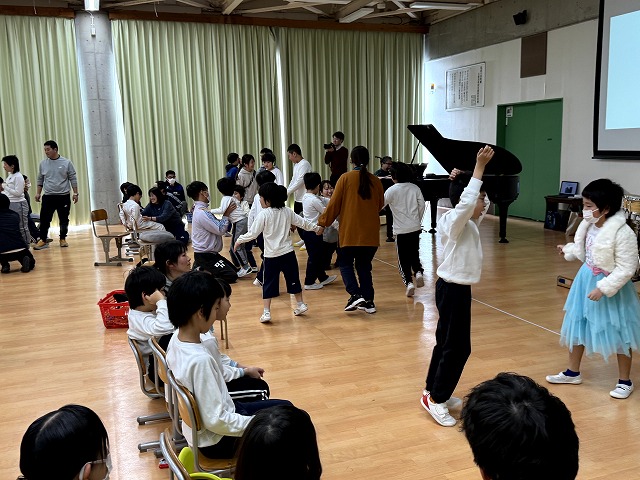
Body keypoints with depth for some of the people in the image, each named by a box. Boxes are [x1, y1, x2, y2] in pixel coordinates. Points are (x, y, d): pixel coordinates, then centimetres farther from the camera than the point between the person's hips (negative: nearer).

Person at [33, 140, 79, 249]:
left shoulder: (66, 163, -2)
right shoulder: (43, 163, 5)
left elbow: (73, 179, 0)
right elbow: (40, 180, 14)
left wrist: (75, 193, -4)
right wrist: (38, 193, 9)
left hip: (64, 196, -1)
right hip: (48, 197, 2)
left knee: (64, 220, 7)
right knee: (44, 219, -2)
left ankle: (63, 239, 19)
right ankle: (43, 240, 5)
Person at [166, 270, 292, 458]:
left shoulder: (177, 339, -6)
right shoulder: (200, 359, -34)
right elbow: (216, 421, -30)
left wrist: (243, 371, 16)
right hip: (218, 441, -9)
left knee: (285, 407, 19)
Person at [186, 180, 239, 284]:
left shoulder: (201, 210, 10)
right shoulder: (202, 213, -23)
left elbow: (217, 226, 10)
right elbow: (220, 230, -22)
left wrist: (227, 213, 3)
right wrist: (226, 214, -11)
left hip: (210, 253, 10)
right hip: (205, 256, -10)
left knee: (233, 269, 18)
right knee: (231, 276, -14)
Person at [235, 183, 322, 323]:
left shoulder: (264, 214, -12)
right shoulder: (287, 211, 2)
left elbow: (253, 233, -11)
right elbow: (302, 222, 11)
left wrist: (239, 240, 4)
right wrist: (316, 228, 26)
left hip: (272, 256, -4)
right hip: (288, 253, 4)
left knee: (268, 284, 4)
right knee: (293, 279, 18)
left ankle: (266, 312, 2)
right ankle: (301, 304, 28)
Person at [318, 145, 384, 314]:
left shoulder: (345, 178, -7)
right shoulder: (375, 181, 2)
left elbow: (334, 204, -6)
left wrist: (323, 222, 7)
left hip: (350, 232, -3)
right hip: (370, 233, 3)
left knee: (346, 264, 12)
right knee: (364, 266, 15)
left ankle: (356, 294, -6)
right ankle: (368, 301, 13)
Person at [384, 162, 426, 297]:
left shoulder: (392, 190, -9)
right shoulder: (415, 188, 3)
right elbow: (422, 205, 5)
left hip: (401, 230, -4)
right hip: (415, 228, 4)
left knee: (403, 258, 4)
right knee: (414, 254, 19)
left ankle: (409, 283, -7)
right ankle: (418, 272, -4)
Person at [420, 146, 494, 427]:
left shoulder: (467, 221, 8)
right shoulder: (456, 221, -19)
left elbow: (481, 206, 22)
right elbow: (466, 202, -38)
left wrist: (461, 180, 6)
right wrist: (479, 167, -34)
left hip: (454, 287, 10)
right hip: (453, 290, -10)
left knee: (446, 342, 17)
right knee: (458, 347, -3)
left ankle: (434, 391, 29)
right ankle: (435, 399, 6)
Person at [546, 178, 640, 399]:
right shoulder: (589, 226, -5)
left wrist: (603, 288, -26)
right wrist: (568, 250, 25)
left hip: (611, 288, -7)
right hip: (586, 281, 7)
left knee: (618, 334, 7)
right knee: (577, 326, 16)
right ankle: (572, 372, 34)